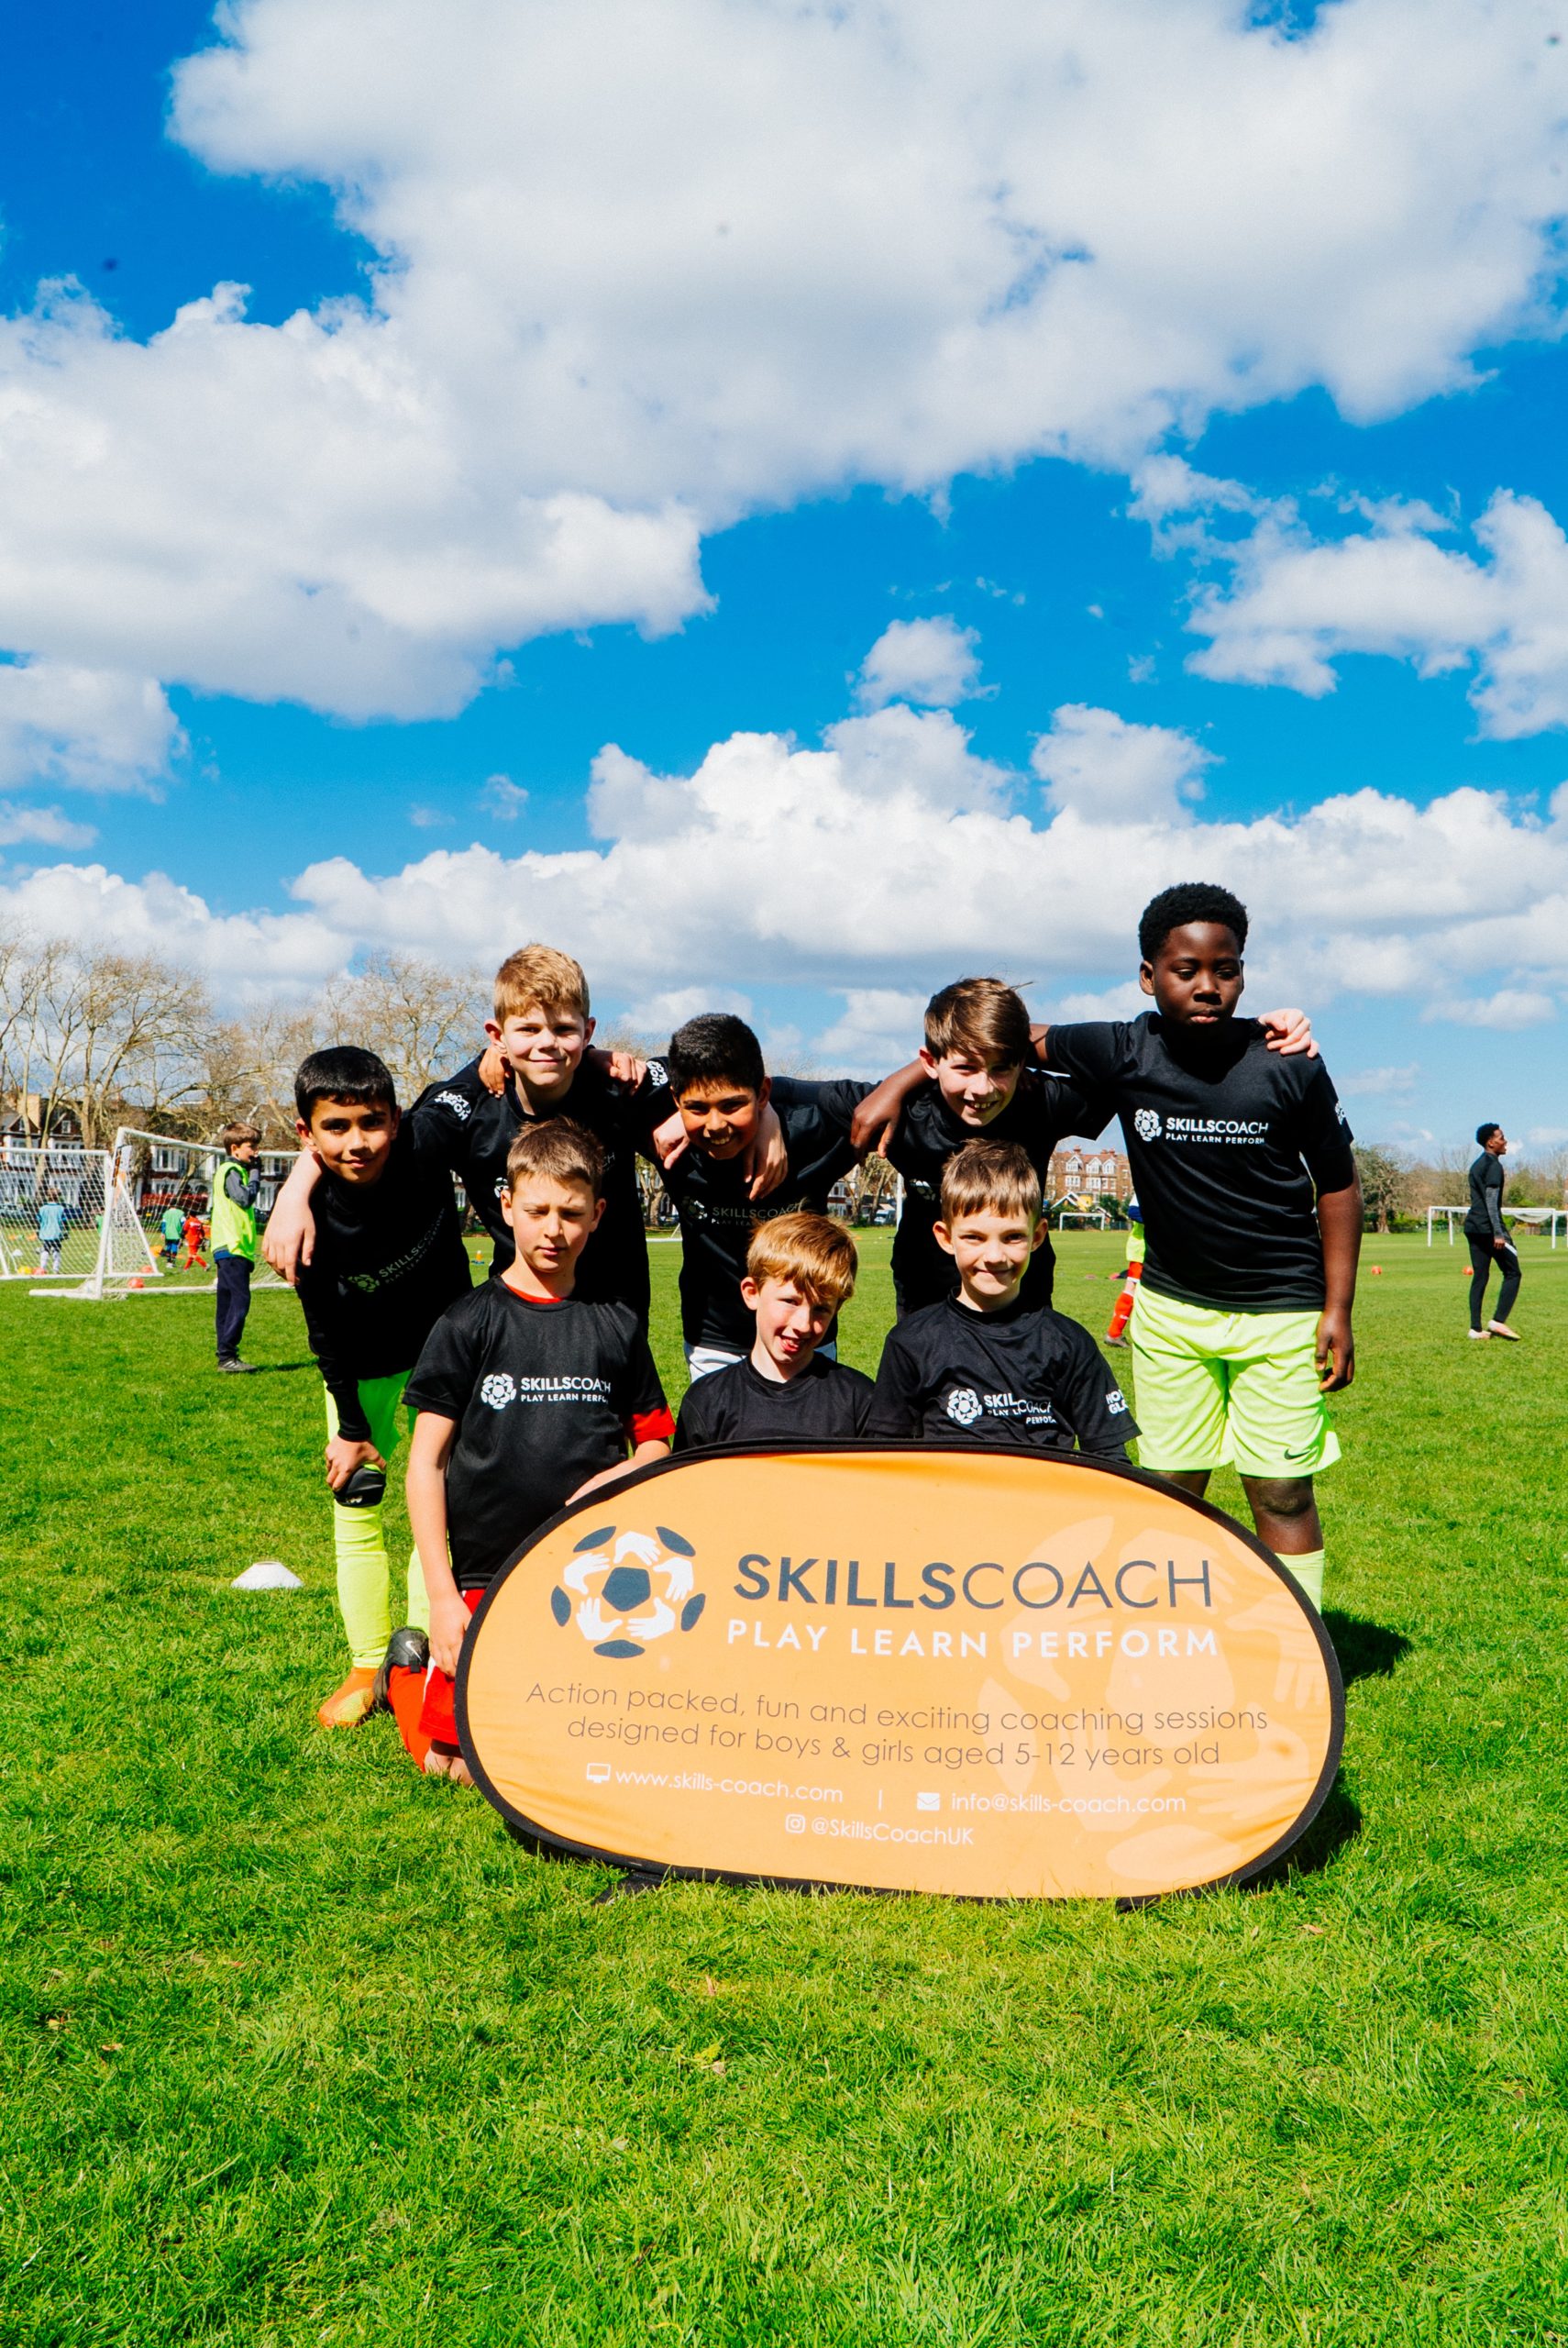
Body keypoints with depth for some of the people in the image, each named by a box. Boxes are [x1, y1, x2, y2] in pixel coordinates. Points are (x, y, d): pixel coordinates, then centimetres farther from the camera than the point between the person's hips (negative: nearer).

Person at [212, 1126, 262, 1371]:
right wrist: (255, 1175, -9)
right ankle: (227, 1356, -15)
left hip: (232, 1248, 11)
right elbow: (246, 1197, -20)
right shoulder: (230, 1171, -9)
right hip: (232, 1247, -11)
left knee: (229, 1302, 10)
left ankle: (226, 1356, 13)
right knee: (240, 1299, -13)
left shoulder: (236, 1171, 22)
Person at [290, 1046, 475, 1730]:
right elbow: (325, 1331, -15)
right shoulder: (310, 1216, -28)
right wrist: (351, 1426, -8)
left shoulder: (425, 1150, -31)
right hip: (362, 1365, 0)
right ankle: (367, 1666, 18)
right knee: (355, 1501, 4)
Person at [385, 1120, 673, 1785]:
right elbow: (426, 1461, -3)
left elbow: (655, 1445, 12)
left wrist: (609, 1483, -10)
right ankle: (411, 1668, 24)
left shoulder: (618, 1327, 5)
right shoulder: (468, 1323, -3)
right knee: (465, 1761, -4)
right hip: (489, 1578, -2)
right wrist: (441, 1596, -8)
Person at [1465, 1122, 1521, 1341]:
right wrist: (1498, 1233, -20)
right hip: (1488, 1228, -9)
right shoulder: (1493, 1165, -10)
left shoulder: (1477, 1165, 18)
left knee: (1479, 1276, 7)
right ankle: (1498, 1321, -8)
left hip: (1473, 1227, 9)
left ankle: (1476, 1328, 3)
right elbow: (1491, 1201, -17)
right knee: (1513, 1273, -1)